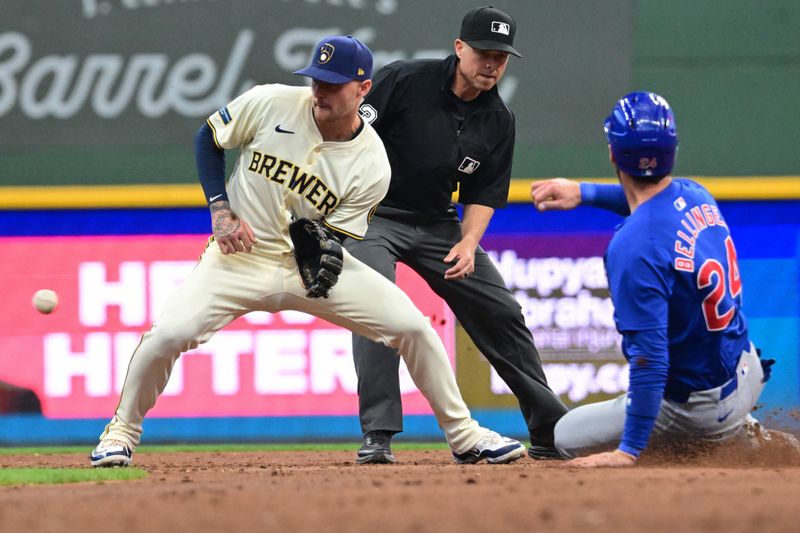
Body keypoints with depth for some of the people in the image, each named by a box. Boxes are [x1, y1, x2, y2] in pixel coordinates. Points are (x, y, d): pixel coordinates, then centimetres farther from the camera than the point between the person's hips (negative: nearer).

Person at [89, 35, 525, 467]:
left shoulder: (371, 167, -13)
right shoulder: (270, 103, -13)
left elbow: (329, 237, -9)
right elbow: (209, 138, 2)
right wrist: (220, 209, -8)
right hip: (241, 255, -1)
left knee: (413, 326, -12)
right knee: (169, 333, -24)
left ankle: (462, 434, 6)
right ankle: (122, 430, 1)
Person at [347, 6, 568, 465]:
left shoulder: (499, 121, -2)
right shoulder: (406, 80, -16)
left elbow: (483, 197, 2)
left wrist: (468, 245, -15)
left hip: (437, 223, 5)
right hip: (370, 216, -5)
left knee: (500, 312, 2)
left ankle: (550, 432, 14)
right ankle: (377, 437, -23)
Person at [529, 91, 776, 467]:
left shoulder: (634, 249, -30)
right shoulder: (695, 195, -6)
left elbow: (649, 359, -31)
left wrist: (629, 451, -27)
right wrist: (584, 192, 15)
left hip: (704, 413, -8)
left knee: (563, 438, 5)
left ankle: (729, 445, -1)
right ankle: (739, 430, 24)